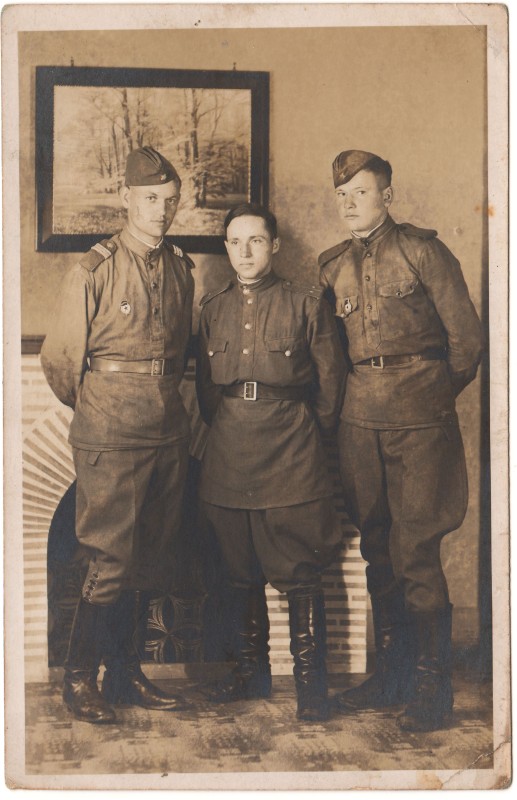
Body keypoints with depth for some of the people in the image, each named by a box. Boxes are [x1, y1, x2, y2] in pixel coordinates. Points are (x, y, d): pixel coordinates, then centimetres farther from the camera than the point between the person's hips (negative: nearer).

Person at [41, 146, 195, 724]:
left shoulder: (180, 268, 9)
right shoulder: (93, 271, -8)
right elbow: (59, 359, -1)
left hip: (169, 433, 6)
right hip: (111, 439, -5)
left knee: (151, 562, 11)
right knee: (111, 561, -3)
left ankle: (125, 674, 26)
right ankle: (79, 678, 16)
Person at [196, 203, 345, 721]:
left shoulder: (306, 304, 2)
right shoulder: (212, 309, 12)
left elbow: (330, 380, 5)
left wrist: (308, 432, 9)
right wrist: (224, 426, 14)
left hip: (291, 454, -4)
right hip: (228, 455, 4)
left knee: (301, 575, -3)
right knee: (242, 573, 12)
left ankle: (310, 683, 8)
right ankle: (251, 671, 26)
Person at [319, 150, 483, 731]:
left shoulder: (422, 251, -2)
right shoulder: (333, 267, 13)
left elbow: (465, 339, -1)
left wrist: (433, 398, 7)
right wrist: (364, 394, 13)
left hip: (419, 419, -5)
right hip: (360, 417, 5)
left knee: (415, 552, -7)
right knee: (377, 548, 9)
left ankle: (432, 685, 5)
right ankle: (390, 674, 21)